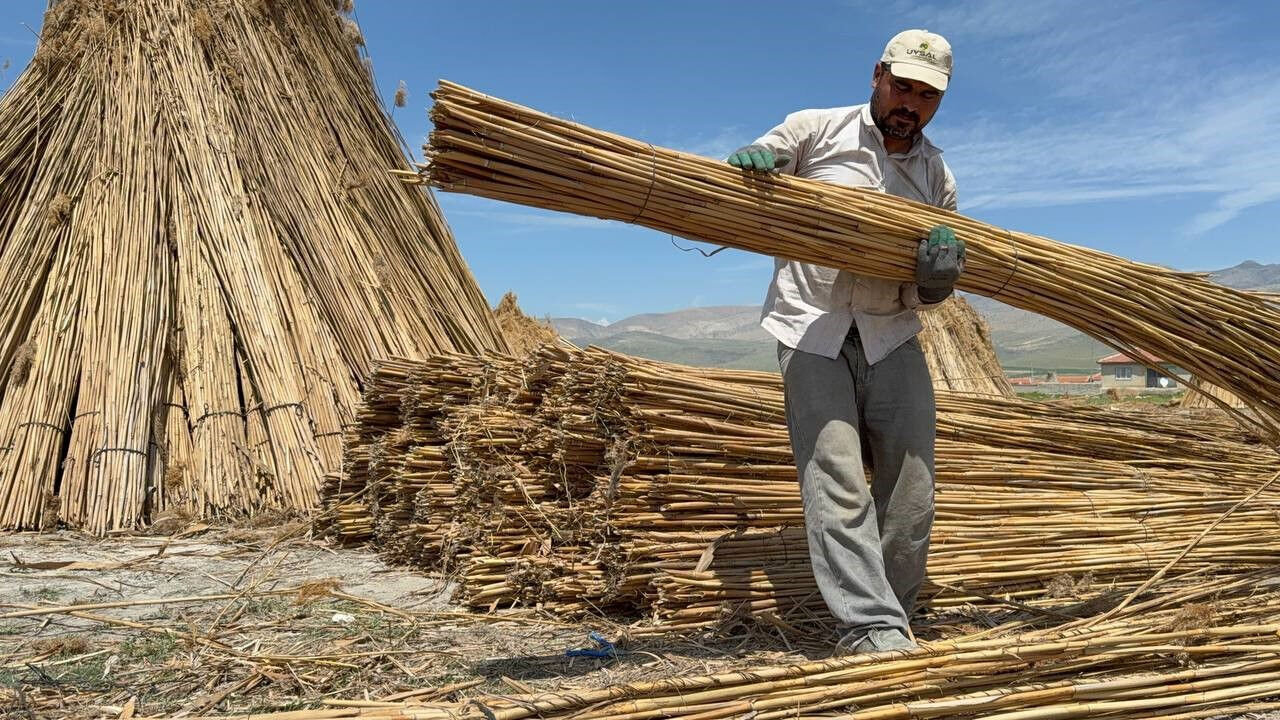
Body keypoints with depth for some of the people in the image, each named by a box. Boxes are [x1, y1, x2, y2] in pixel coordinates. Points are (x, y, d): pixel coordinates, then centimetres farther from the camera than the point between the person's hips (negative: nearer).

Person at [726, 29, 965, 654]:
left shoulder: (938, 179, 13)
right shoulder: (814, 129, 3)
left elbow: (927, 295, 15)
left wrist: (939, 274, -11)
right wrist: (751, 160, -16)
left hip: (892, 337, 4)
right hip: (812, 328, -4)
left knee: (911, 491, 0)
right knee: (837, 489, -13)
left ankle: (887, 616, 16)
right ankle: (874, 630, -10)